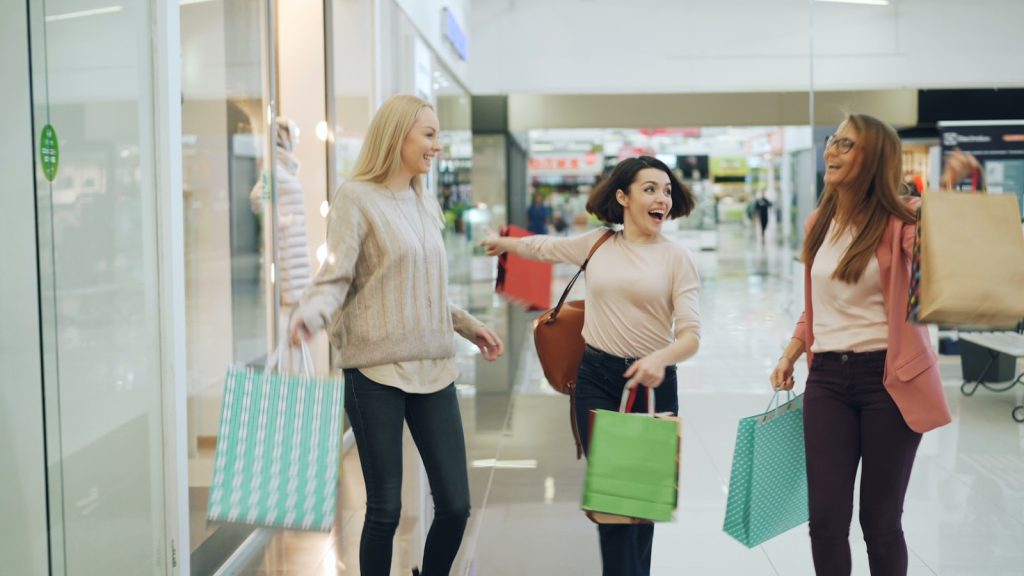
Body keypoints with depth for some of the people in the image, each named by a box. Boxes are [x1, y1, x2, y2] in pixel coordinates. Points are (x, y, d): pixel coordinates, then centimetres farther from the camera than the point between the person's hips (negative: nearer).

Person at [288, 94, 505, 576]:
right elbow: (334, 278, -11)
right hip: (376, 372, -6)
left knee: (455, 505, 4)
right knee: (385, 509, 0)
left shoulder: (426, 205, 16)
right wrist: (309, 314, -30)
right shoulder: (356, 198, -4)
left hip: (434, 369, 6)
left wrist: (466, 324, 22)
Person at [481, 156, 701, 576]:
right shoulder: (596, 244, 6)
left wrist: (661, 358, -30)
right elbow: (544, 247, 27)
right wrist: (505, 244, 42)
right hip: (596, 379, 1)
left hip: (651, 382, -1)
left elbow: (691, 334, -9)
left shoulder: (677, 258, -1)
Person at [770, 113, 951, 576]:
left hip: (888, 379, -4)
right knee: (825, 519, 4)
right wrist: (789, 356, 8)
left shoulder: (901, 221, -8)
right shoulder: (819, 223, 9)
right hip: (827, 380, 5)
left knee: (881, 519, 6)